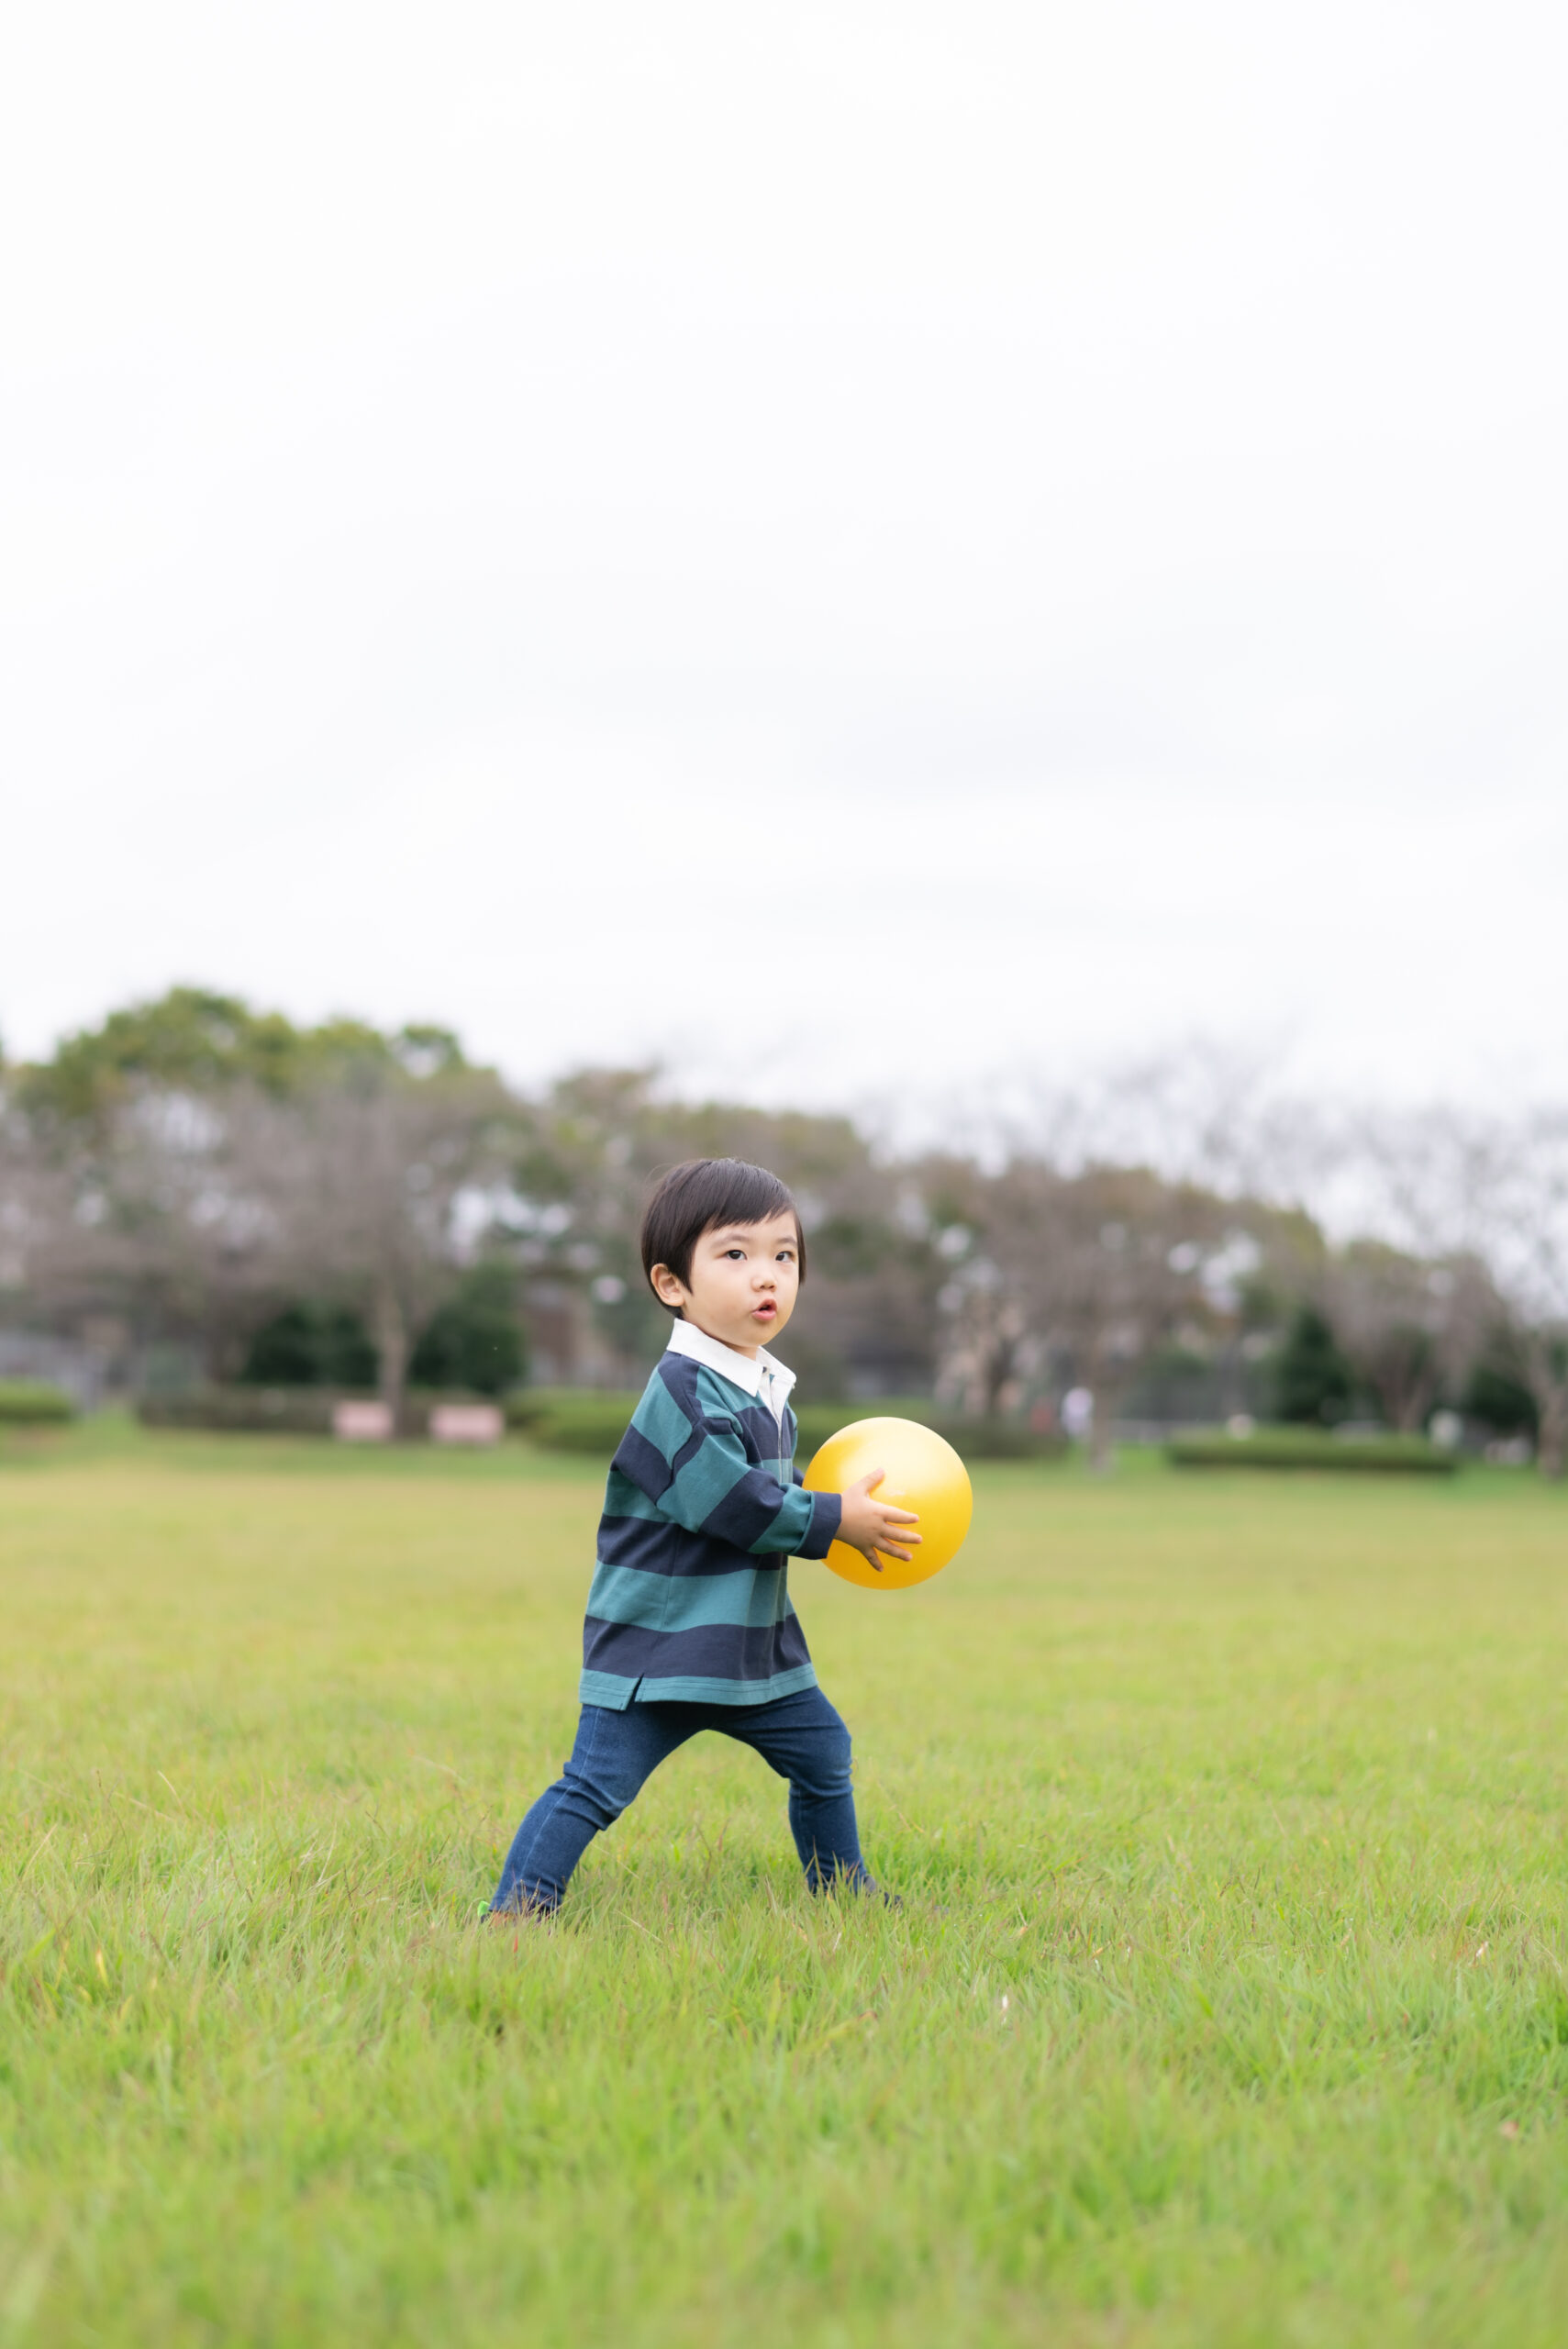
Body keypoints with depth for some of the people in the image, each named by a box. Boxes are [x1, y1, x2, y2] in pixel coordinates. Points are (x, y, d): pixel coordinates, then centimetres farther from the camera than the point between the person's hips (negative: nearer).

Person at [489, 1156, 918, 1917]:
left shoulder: (767, 1391, 11)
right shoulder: (684, 1392, -20)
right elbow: (727, 1503, -25)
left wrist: (841, 1510, 6)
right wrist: (835, 1520, -18)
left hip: (754, 1640, 9)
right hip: (655, 1645, -9)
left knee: (821, 1751, 19)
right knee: (596, 1785, -12)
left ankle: (842, 1890, 36)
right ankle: (517, 1908, -5)